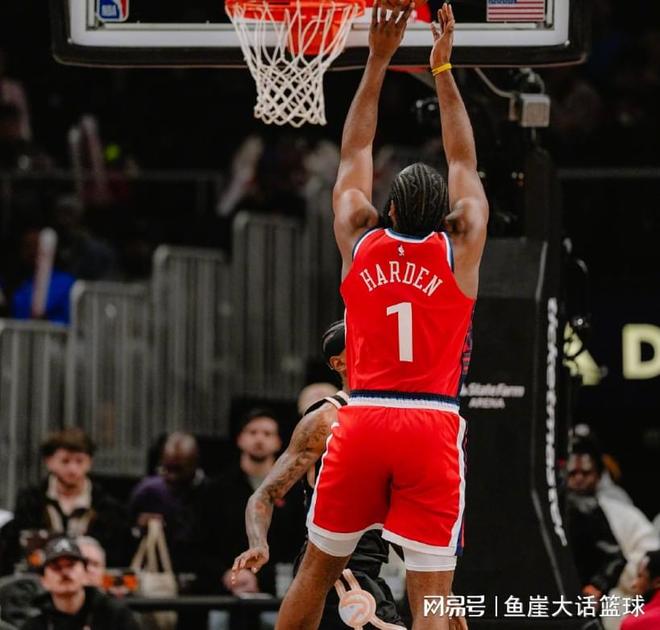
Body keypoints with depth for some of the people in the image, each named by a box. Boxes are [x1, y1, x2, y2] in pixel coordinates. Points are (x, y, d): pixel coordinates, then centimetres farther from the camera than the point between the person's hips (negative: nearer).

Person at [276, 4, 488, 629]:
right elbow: (464, 162, 18)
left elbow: (354, 152, 18)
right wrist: (442, 67, 23)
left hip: (362, 419, 2)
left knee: (316, 569, 16)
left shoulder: (360, 242, 7)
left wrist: (378, 59, 20)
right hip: (433, 427, -2)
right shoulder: (460, 249, 3)